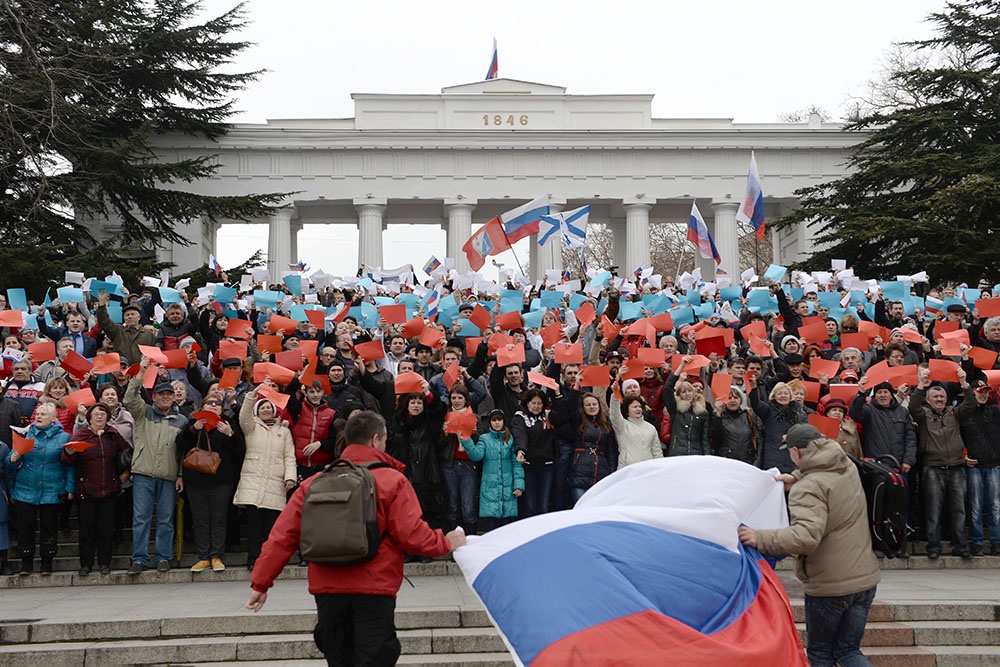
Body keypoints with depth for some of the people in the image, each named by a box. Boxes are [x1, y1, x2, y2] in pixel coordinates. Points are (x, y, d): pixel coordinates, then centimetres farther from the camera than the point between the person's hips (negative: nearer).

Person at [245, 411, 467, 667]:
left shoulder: (313, 483, 5)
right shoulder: (393, 481, -5)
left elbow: (283, 535, 1)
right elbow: (411, 535, -10)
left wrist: (261, 582, 4)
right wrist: (446, 542, 6)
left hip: (327, 590, 4)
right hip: (374, 590, -4)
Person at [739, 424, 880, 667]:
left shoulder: (808, 487, -21)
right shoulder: (848, 467, 4)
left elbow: (806, 536, -36)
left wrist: (760, 539, -36)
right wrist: (796, 477, 14)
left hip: (829, 586, -7)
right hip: (865, 576, 7)